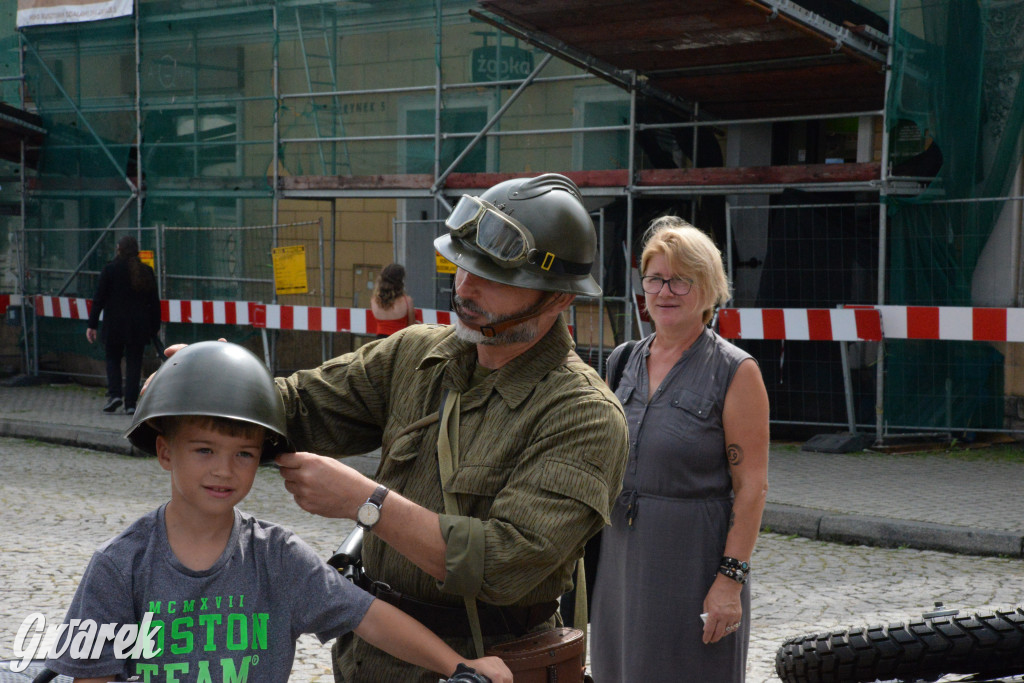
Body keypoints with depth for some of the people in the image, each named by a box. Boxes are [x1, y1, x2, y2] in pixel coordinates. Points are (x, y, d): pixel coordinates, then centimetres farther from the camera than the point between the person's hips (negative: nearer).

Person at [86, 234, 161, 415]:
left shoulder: (110, 269, -5)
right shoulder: (146, 271, 3)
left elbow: (99, 299, -4)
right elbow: (154, 302, 7)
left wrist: (92, 325, 0)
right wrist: (155, 328, 14)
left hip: (114, 325, -2)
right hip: (139, 326, 2)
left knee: (112, 359, 14)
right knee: (134, 362, 6)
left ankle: (114, 394, -4)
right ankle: (130, 402, 1)